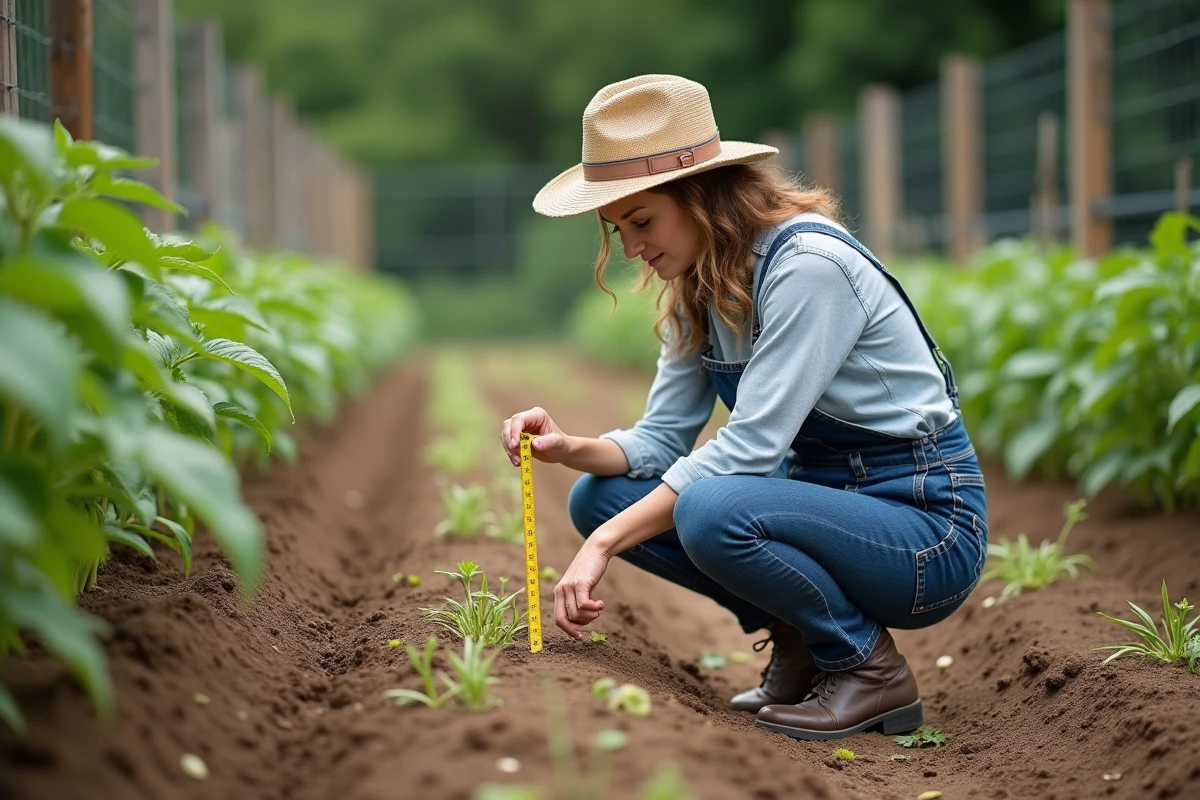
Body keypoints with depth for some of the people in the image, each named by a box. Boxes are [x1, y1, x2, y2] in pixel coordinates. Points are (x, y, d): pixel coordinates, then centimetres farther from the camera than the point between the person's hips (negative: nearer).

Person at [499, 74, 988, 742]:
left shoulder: (810, 264, -22)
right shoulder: (700, 286, 5)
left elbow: (752, 444, -26)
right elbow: (663, 438, 4)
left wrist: (607, 543, -27)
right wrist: (571, 448, -17)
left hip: (929, 531, -8)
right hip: (826, 498, 9)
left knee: (711, 510, -34)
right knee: (599, 494, -3)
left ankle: (872, 671, -10)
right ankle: (798, 639, 6)